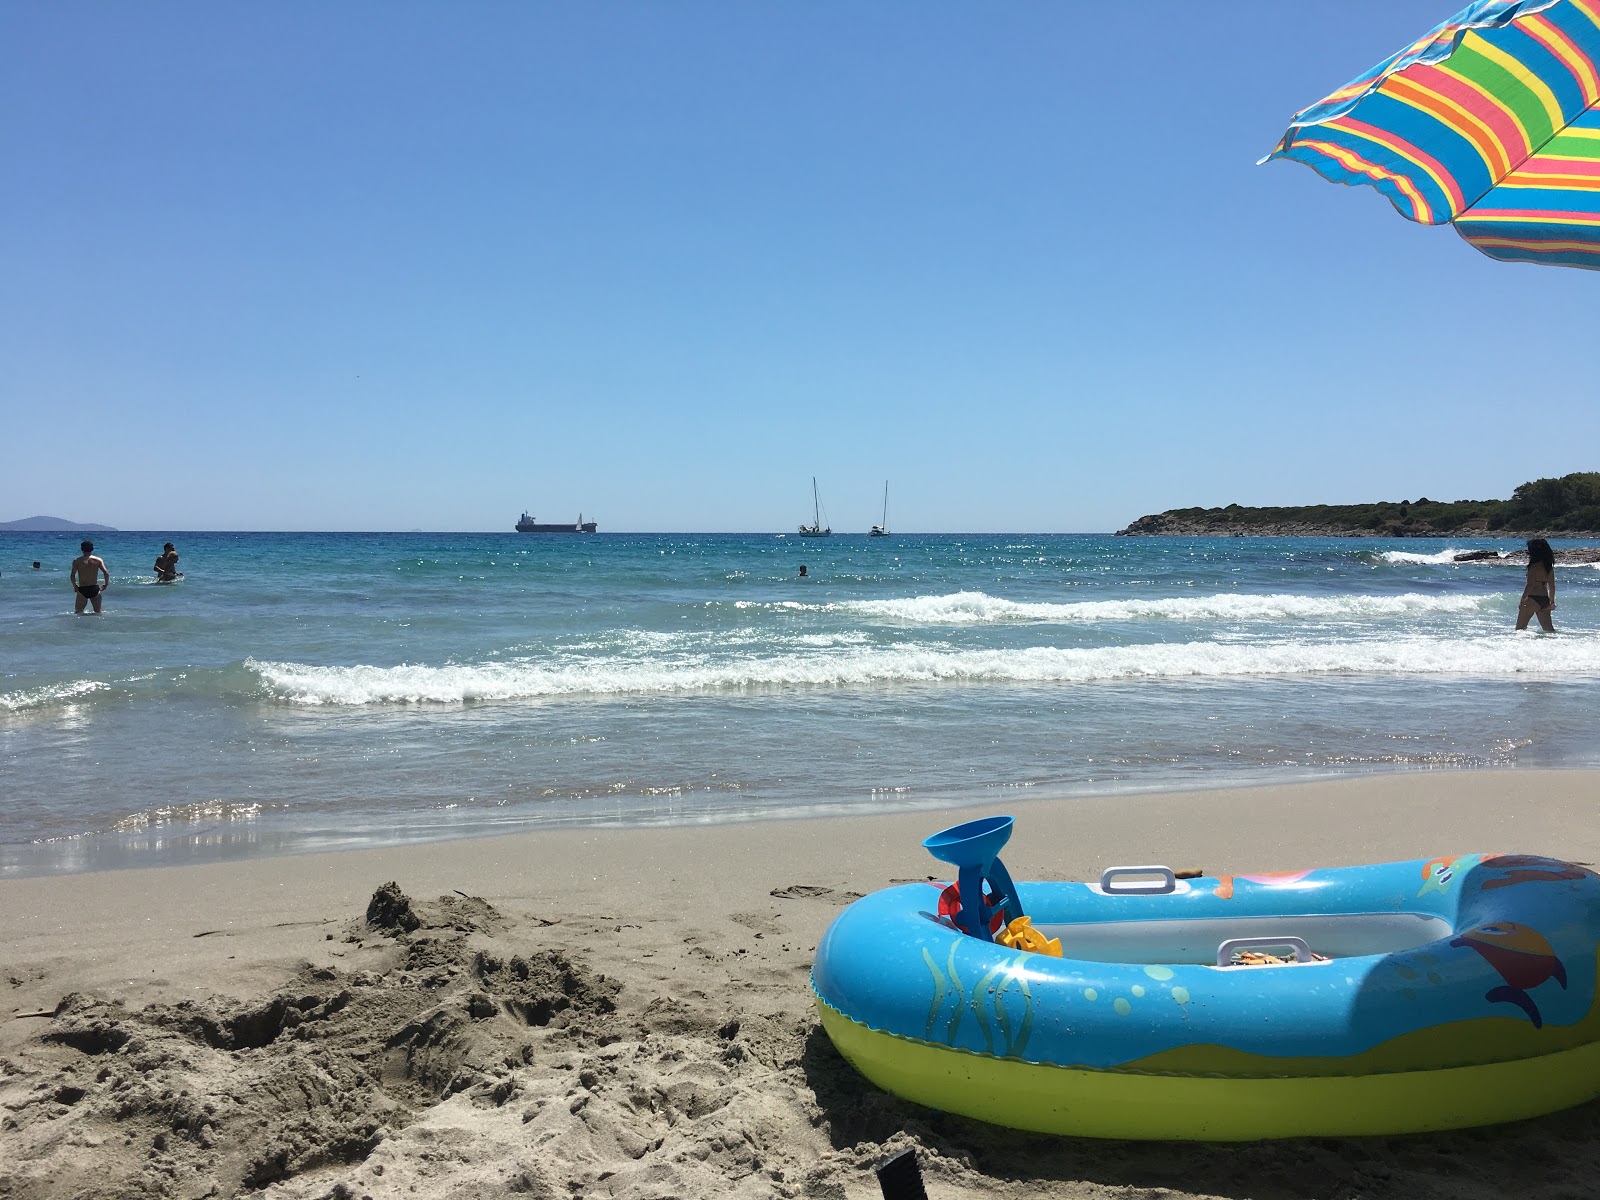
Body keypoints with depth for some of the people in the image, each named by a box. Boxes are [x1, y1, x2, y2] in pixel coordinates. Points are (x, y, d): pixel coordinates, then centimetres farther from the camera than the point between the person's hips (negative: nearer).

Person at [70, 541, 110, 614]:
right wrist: (106, 585, 6)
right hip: (95, 589, 1)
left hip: (82, 589, -1)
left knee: (78, 612, 11)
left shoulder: (76, 561, -1)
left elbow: (72, 575, -7)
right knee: (98, 612, 13)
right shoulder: (98, 560, 0)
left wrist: (75, 586, 7)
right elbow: (106, 573, -7)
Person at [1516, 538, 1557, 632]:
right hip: (1545, 599, 8)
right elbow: (1552, 586, 15)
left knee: (1520, 627, 2)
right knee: (1548, 628, 10)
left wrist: (1523, 600, -14)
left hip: (1533, 599, -8)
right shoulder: (1549, 567, 9)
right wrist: (1552, 601, 24)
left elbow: (1530, 585, -18)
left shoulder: (1534, 566, -13)